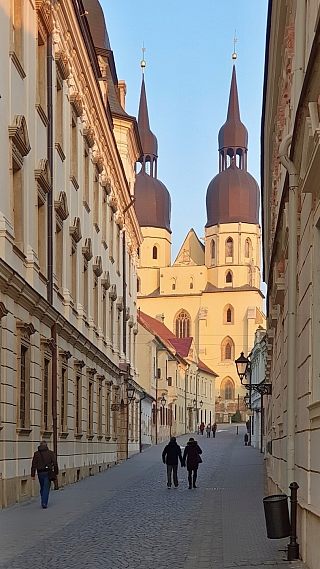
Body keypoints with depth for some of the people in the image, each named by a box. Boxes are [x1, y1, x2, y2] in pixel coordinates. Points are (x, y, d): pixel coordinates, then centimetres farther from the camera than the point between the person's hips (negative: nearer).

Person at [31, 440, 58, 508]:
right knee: (46, 488, -2)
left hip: (40, 473, 2)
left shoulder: (36, 454, 4)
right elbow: (55, 464, -4)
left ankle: (43, 502, 23)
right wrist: (56, 472, 4)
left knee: (42, 488, 17)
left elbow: (34, 465, 0)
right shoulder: (51, 453, 0)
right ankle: (44, 503, -12)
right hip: (48, 472, -2)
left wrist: (33, 475, 1)